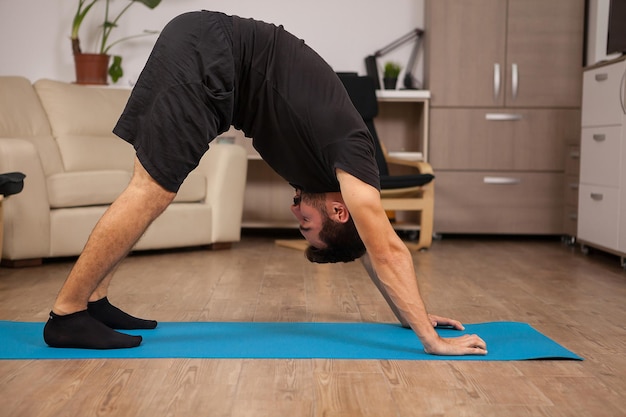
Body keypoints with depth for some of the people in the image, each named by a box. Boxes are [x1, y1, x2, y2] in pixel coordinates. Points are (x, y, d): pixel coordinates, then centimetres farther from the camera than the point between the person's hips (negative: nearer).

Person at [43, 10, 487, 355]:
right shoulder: (350, 153, -12)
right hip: (206, 54, -9)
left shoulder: (343, 154, 12)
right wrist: (434, 342, -13)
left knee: (150, 184, 9)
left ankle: (92, 301, 16)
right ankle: (66, 316, -1)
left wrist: (414, 315, 22)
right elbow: (388, 250, -16)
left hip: (204, 50, 9)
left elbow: (380, 248, 19)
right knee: (152, 190, -10)